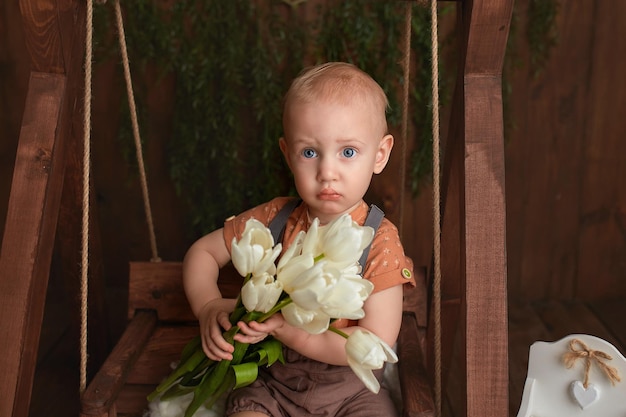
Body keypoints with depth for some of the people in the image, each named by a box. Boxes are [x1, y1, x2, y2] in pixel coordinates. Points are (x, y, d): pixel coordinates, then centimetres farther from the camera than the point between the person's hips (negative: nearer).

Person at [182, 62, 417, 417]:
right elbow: (202, 251, 7)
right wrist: (208, 307, -12)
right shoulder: (273, 219, -7)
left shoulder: (380, 242, -15)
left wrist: (287, 329, -26)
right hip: (274, 384, 1)